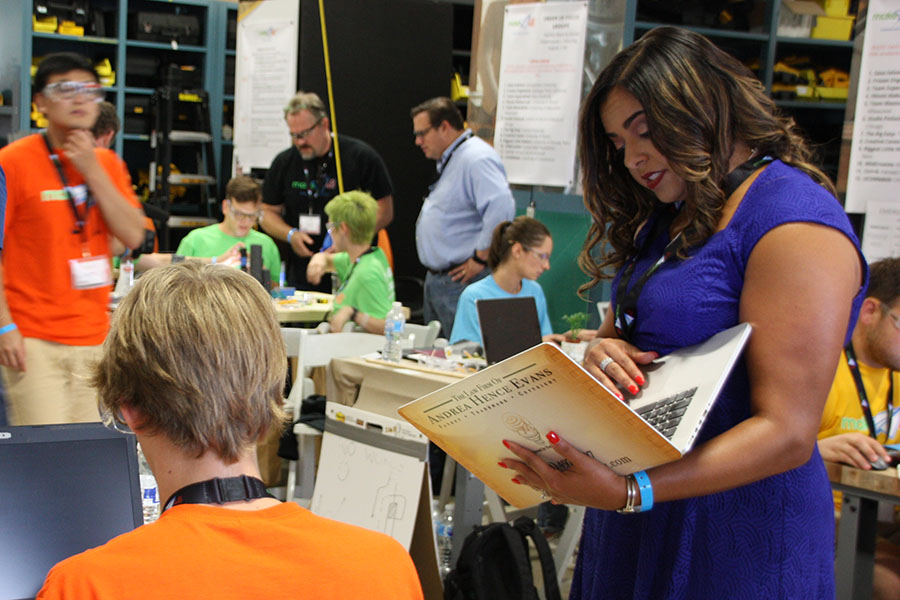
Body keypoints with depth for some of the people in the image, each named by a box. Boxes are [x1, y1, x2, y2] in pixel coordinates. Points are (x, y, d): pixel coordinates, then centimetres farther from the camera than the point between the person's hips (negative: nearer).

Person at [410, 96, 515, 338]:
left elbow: (502, 207, -31)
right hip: (436, 279, 11)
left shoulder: (476, 159, -18)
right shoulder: (448, 161, 17)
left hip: (461, 282, -11)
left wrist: (480, 258, -23)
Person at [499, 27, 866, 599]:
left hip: (737, 533, -8)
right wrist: (600, 352, -9)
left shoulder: (794, 224, -17)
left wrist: (630, 491, -32)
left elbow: (788, 434, -23)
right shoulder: (669, 216, 11)